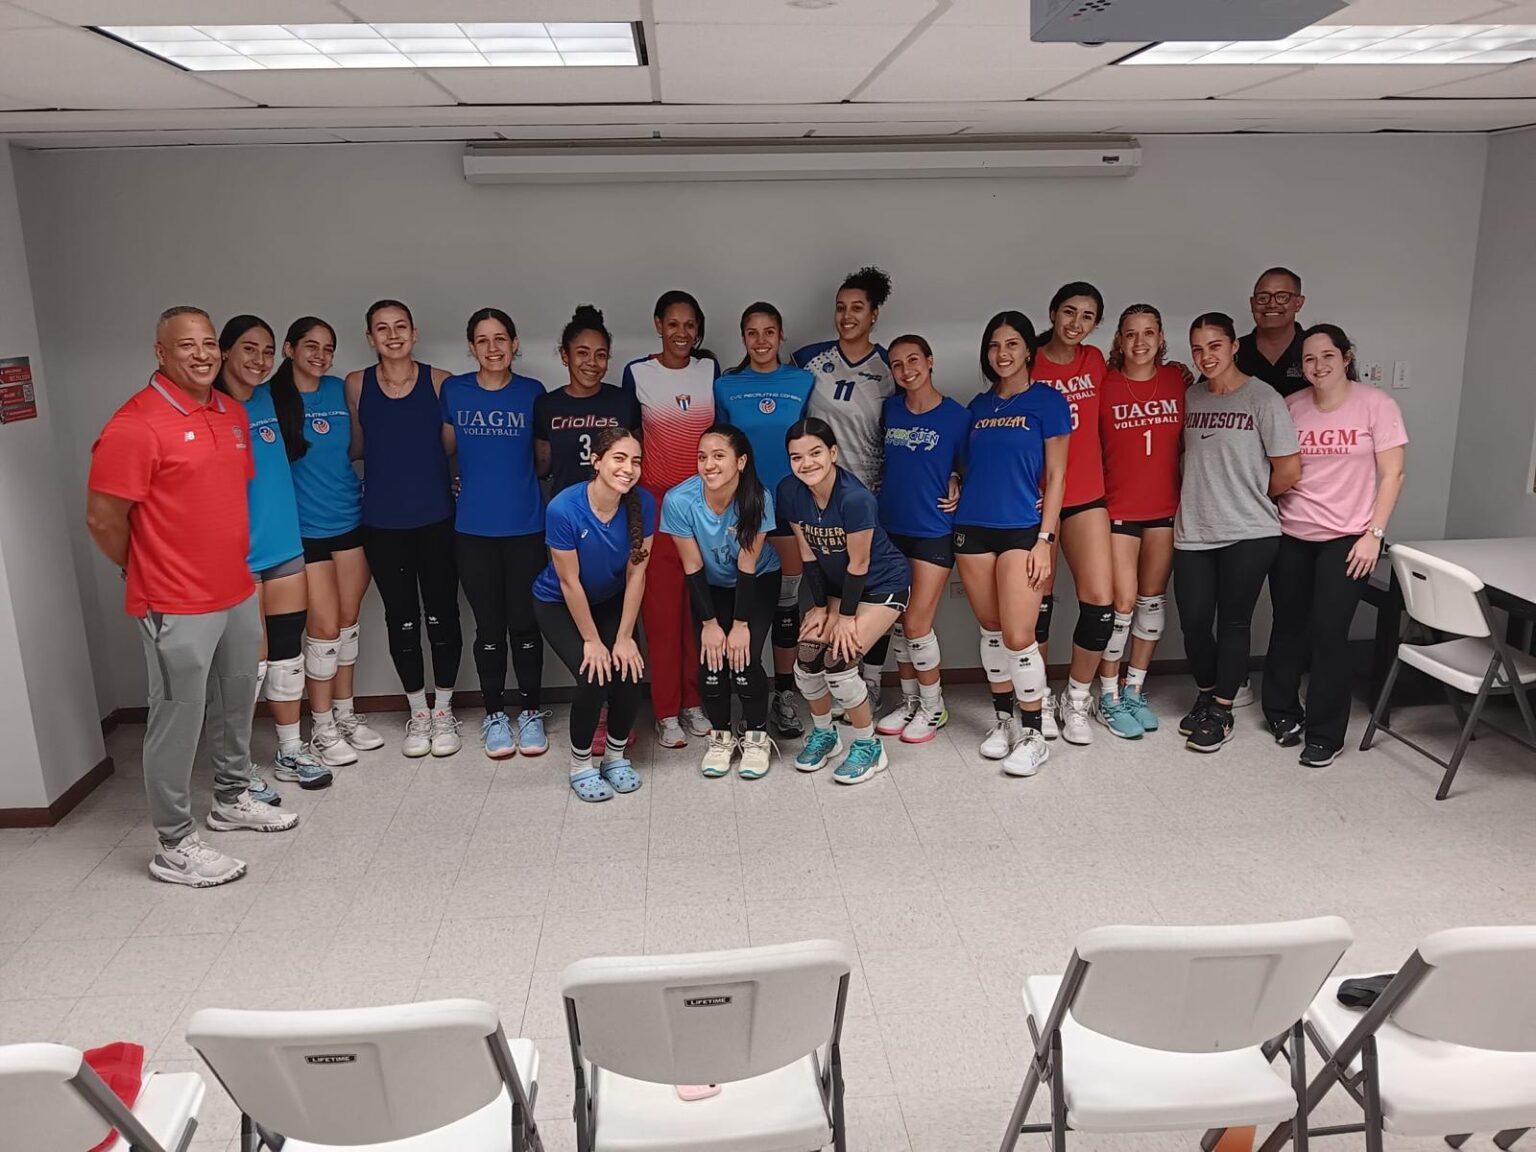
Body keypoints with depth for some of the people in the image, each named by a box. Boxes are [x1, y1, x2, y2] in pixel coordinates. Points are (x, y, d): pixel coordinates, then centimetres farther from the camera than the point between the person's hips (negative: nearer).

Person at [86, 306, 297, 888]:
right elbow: (103, 518, -16)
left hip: (238, 593, 8)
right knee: (178, 720, 2)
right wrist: (148, 572, -1)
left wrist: (232, 561, 16)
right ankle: (174, 845, 15)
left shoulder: (232, 413, 8)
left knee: (237, 703, 21)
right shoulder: (135, 424, -17)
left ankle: (231, 800, 41)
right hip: (177, 606, -8)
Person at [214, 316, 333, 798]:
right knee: (248, 663, 0)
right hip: (236, 557, -6)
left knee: (287, 653, 14)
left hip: (285, 546, 6)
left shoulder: (271, 399, 8)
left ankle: (291, 753, 27)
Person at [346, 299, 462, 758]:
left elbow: (451, 444, 4)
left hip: (437, 517, -1)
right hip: (383, 522, 1)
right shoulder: (356, 385, 2)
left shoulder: (439, 381, -1)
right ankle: (418, 710, 25)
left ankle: (443, 709, 22)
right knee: (401, 618, 9)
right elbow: (356, 447, 12)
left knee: (442, 613, 5)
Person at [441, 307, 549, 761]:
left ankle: (531, 711, 18)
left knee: (524, 622, 3)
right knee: (489, 625, 6)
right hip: (473, 528, 1)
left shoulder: (532, 392, 1)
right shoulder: (453, 391, 2)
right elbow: (446, 449, 15)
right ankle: (494, 714, 20)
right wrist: (457, 481, 6)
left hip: (526, 526, 0)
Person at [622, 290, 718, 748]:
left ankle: (693, 702, 18)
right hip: (656, 501, -2)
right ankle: (666, 711, 7)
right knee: (661, 608, -1)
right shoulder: (637, 373, -1)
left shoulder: (710, 369, 6)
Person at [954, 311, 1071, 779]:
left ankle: (1034, 734, 5)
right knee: (991, 630, 10)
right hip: (973, 529, 5)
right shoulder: (979, 405, 13)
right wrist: (956, 490, 3)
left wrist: (1045, 539, -9)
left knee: (1019, 636, -9)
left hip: (1022, 530, -4)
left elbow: (1055, 475, -3)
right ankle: (1003, 718, 25)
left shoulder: (1047, 401, 0)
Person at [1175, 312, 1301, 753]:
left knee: (1233, 622, 4)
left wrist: (1251, 499, 5)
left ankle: (1222, 711, 18)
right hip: (1193, 532, 4)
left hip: (1247, 534, -4)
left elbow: (1289, 469, -6)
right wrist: (1198, 497, 7)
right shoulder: (1190, 397, 7)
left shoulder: (1263, 399, -8)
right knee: (1193, 622, 6)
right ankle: (1205, 695, 30)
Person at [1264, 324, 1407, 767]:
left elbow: (1392, 474, -5)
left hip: (1346, 540, -3)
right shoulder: (1290, 406, 3)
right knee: (1288, 626, 11)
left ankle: (1325, 735, 6)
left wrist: (1373, 534, -10)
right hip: (1290, 537, 3)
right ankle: (1282, 712, 30)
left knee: (1328, 634, -6)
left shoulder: (1375, 404, -5)